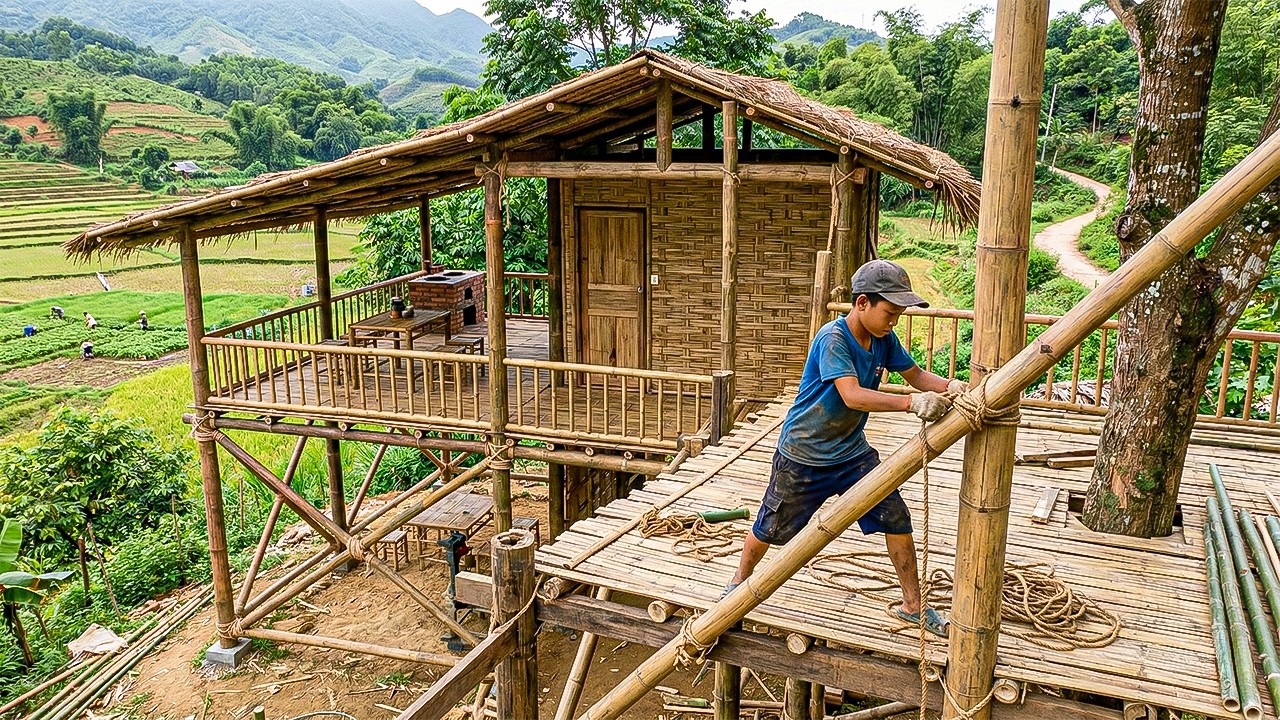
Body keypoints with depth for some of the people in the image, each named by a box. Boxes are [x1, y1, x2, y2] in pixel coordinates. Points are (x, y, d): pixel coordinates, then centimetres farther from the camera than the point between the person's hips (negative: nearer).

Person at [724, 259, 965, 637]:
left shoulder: (884, 340, -5)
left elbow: (915, 374, 4)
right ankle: (739, 582, 38)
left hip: (852, 451, 6)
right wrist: (910, 402, -49)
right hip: (802, 454, -6)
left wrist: (949, 387, -18)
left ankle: (913, 605, 17)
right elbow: (852, 395, -39)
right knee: (772, 526, 10)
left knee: (897, 517, -1)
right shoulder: (832, 338, -28)